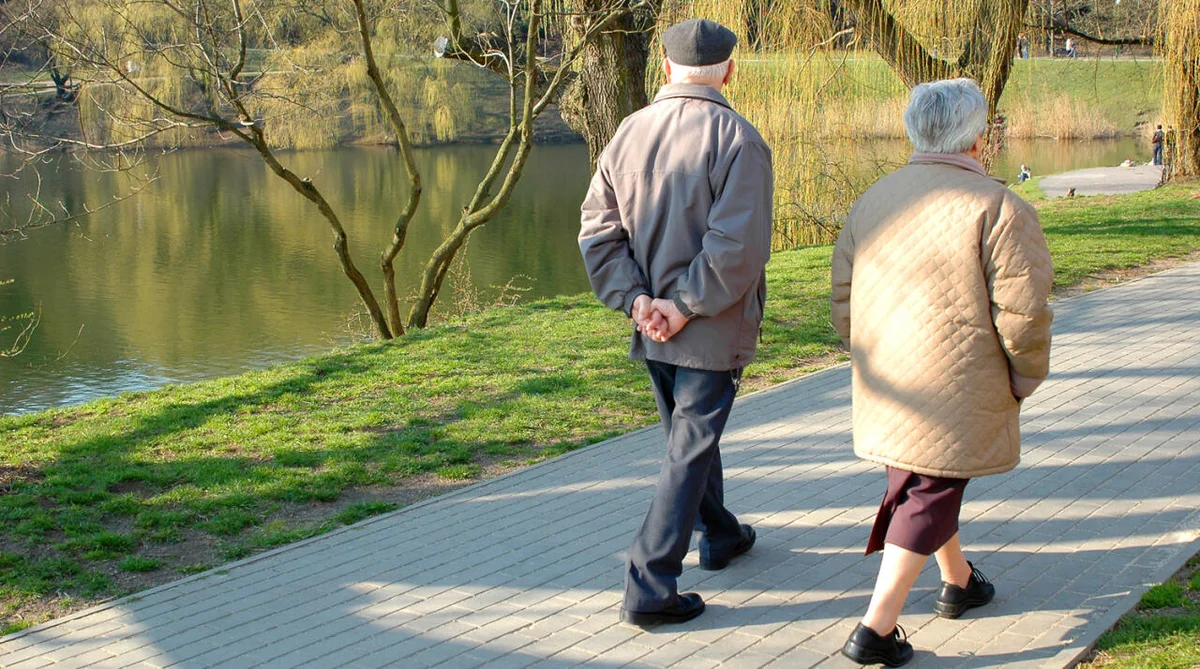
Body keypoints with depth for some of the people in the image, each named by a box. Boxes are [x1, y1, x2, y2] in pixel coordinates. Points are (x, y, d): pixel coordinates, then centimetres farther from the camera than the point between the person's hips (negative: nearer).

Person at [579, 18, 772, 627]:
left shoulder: (630, 131, 2)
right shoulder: (737, 139, -15)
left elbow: (598, 230, 0)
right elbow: (737, 245, -24)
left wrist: (636, 299, -5)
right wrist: (686, 307, -15)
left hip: (653, 325, 6)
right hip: (711, 330, -6)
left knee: (690, 433, 24)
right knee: (688, 452, 0)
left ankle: (719, 534, 44)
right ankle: (649, 587, -2)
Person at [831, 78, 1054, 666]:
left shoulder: (873, 199, 7)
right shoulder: (1000, 209, -13)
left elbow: (842, 299, 11)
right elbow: (1022, 313, -16)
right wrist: (1025, 377, 1)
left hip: (886, 389, 7)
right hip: (956, 393, -6)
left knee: (918, 481, 24)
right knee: (929, 494, 1)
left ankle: (959, 582, 43)